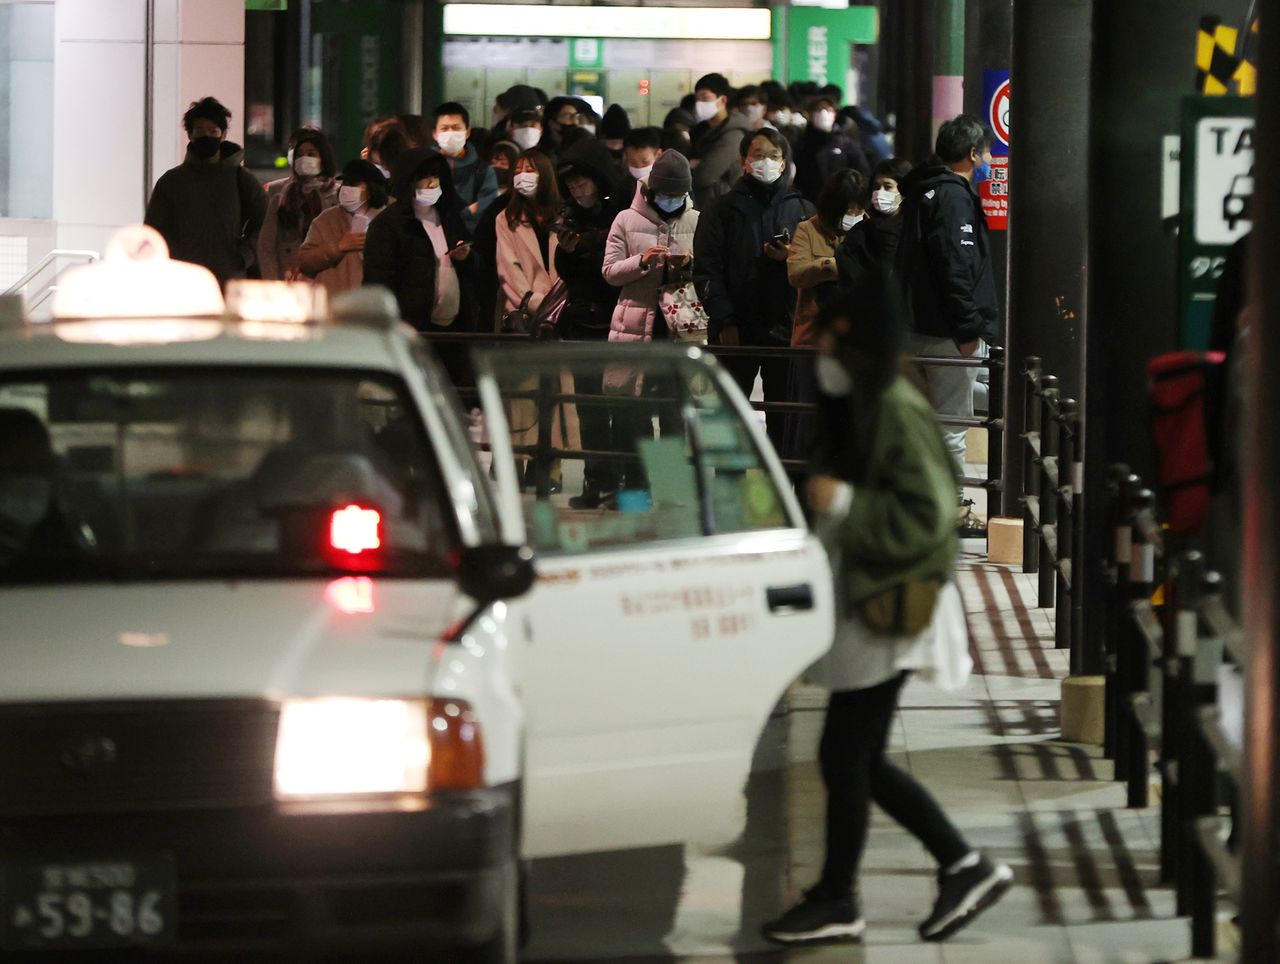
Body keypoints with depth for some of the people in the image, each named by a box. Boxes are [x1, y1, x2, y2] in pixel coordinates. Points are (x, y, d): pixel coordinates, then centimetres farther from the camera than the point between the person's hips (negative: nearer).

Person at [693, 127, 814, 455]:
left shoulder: (802, 210, 11)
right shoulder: (724, 210, 8)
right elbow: (707, 269, 0)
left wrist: (791, 260, -11)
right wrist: (724, 321, -10)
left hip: (785, 326, 1)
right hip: (737, 328, -1)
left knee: (783, 418, 1)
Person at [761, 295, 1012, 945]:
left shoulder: (898, 414, -16)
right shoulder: (854, 412, 14)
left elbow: (929, 516, -22)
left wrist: (842, 502, -20)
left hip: (887, 611, -10)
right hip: (859, 607, 10)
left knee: (845, 756, -4)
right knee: (860, 759, 12)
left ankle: (836, 902, 6)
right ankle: (963, 866, 17)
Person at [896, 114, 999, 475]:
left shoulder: (922, 192, 17)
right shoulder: (953, 195, -14)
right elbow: (955, 266, -21)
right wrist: (968, 328, -20)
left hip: (921, 329, 10)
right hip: (947, 333, -10)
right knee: (950, 428, -7)